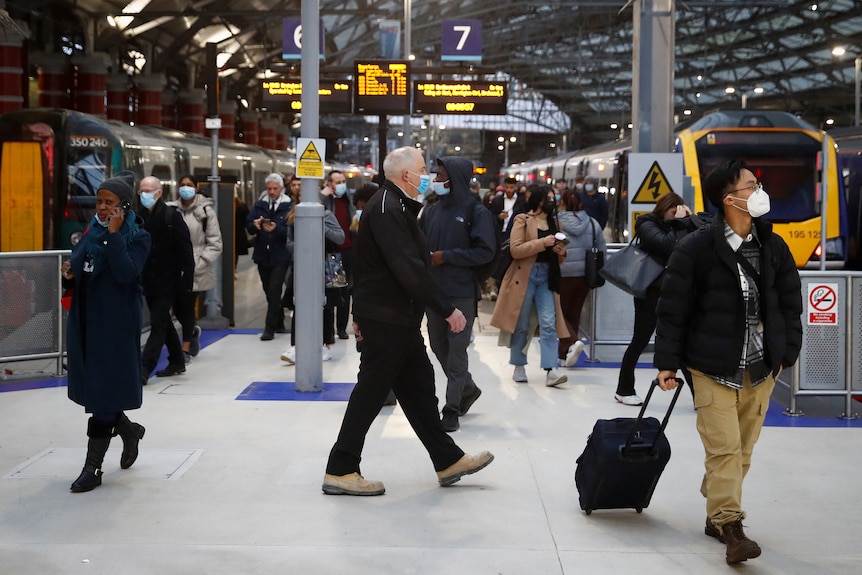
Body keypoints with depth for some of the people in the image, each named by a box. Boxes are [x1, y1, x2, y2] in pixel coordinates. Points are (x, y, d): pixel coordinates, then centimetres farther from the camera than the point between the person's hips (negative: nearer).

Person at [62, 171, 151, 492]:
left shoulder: (136, 237, -6)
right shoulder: (92, 233, 11)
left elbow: (125, 273, -24)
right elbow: (78, 277, 17)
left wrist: (114, 234, -24)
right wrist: (69, 276, -5)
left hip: (116, 326, -6)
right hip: (85, 321, 6)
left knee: (102, 393, -4)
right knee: (88, 388, 11)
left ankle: (93, 467, 4)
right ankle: (129, 430, 37)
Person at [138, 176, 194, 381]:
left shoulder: (171, 216, -10)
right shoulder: (140, 216, 5)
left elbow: (186, 251, -11)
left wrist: (186, 280, -16)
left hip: (167, 281, -7)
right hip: (149, 280, 7)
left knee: (158, 323, -8)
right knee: (163, 322, 16)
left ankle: (144, 370, -10)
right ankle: (177, 362, 30)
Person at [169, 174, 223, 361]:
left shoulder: (206, 211, -4)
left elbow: (215, 244, -4)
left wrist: (199, 264, -12)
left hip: (195, 270, -3)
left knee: (188, 306, -2)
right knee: (177, 307, 7)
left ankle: (186, 347, 12)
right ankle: (193, 331, 37)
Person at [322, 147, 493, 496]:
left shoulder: (394, 205, 15)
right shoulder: (388, 209, -19)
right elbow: (409, 269, -27)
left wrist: (363, 312, 26)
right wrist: (447, 310, -23)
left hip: (396, 318, 10)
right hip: (387, 319, -10)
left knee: (419, 387, 14)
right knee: (370, 392, -4)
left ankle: (448, 461, 22)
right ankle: (340, 471, 4)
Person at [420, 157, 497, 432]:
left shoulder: (476, 212, -8)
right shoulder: (432, 210, 7)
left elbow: (486, 251, -13)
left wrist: (446, 256, -16)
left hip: (461, 292, -6)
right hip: (433, 290, 6)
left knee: (456, 349, 0)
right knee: (439, 346, 14)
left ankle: (452, 408, 6)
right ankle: (467, 389, 35)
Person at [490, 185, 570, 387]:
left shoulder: (553, 222, 16)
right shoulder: (523, 220, -3)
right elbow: (515, 249, -14)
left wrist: (561, 252, 1)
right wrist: (542, 243, -20)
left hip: (546, 276, 4)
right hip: (525, 276, -4)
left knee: (549, 323, -7)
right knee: (521, 324, 4)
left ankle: (550, 370, -12)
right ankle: (519, 367, 16)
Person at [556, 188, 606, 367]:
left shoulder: (555, 222, -9)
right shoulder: (592, 223, 4)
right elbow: (602, 250, 8)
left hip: (563, 275, -4)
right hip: (585, 275, 4)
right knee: (574, 313, 14)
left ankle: (572, 342, -16)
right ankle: (564, 356, 18)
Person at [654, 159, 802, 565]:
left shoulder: (773, 247, 5)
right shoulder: (697, 248, -10)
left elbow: (791, 304, 12)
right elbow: (673, 307, -8)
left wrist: (786, 353, 8)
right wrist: (667, 362, -8)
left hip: (760, 368, 5)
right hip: (713, 365, -5)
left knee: (743, 449, 11)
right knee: (724, 448, -8)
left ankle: (716, 514, 25)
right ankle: (730, 526, -4)